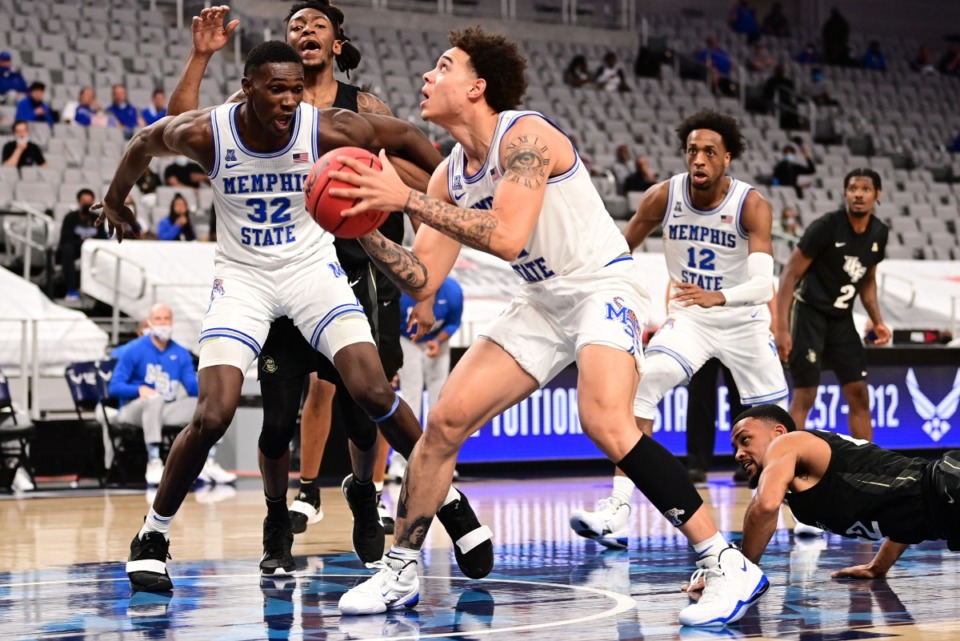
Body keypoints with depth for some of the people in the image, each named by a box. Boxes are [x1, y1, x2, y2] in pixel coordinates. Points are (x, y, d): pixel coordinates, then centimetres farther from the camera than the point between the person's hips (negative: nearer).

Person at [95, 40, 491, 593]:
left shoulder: (329, 131, -21)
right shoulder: (207, 133, -19)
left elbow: (407, 137, -3)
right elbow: (146, 142, 4)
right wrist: (116, 201, 20)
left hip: (313, 267, 0)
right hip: (243, 275, 0)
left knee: (375, 393, -16)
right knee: (212, 417, -15)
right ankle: (153, 537, 5)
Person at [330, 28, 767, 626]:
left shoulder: (525, 135, -18)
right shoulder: (450, 175, 5)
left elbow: (506, 237, -31)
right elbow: (423, 281, 6)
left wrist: (407, 199, -28)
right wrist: (367, 229, -10)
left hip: (605, 285, -8)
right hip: (545, 303, 8)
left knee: (605, 422, -30)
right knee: (445, 421, 1)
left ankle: (729, 567, -25)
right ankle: (399, 572, 16)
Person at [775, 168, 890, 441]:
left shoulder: (879, 233, 1)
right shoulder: (826, 226, -18)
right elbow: (790, 274, -16)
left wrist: (877, 321, 5)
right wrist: (782, 329, -22)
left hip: (842, 319, 7)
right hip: (809, 314, -7)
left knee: (859, 395, 6)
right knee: (804, 396, -10)